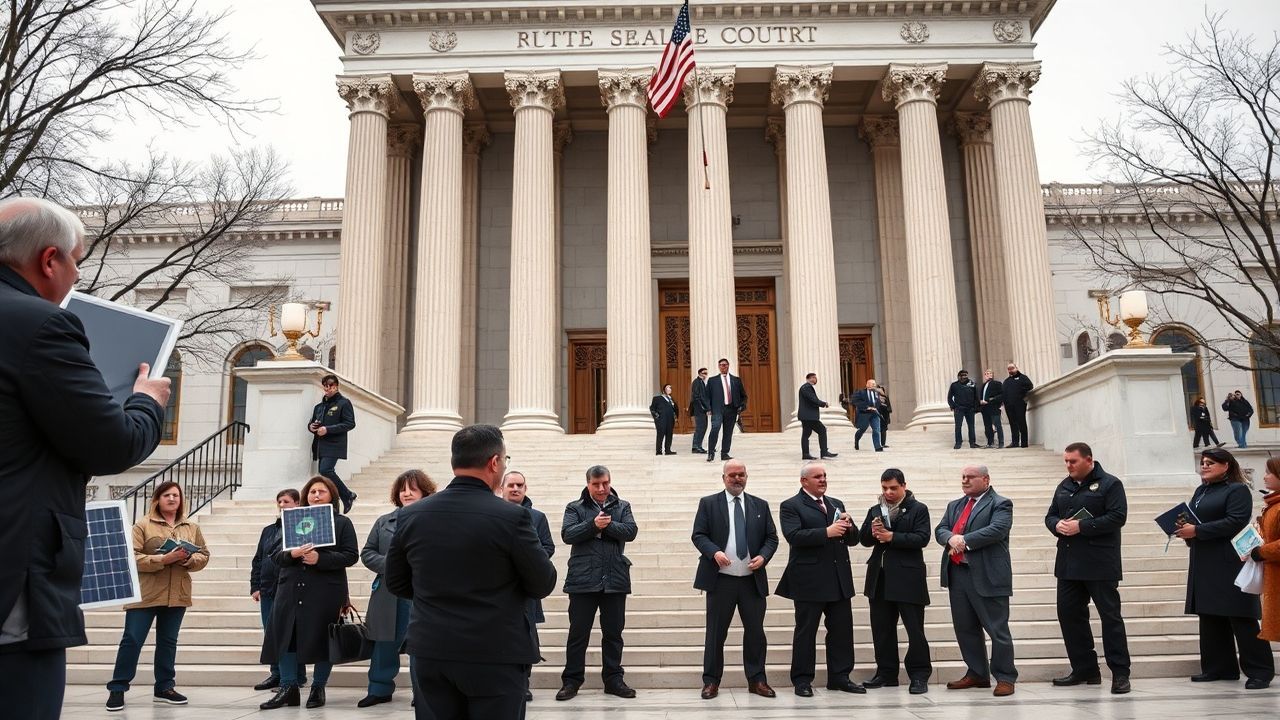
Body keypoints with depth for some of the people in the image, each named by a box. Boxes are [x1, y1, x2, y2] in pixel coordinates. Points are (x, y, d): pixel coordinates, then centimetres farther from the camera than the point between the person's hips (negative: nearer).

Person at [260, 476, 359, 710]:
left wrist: (320, 558, -18)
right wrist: (292, 554, -14)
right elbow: (276, 556, 9)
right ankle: (288, 688, 10)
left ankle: (318, 688, 13)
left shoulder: (342, 522, 4)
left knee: (321, 639, 0)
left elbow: (351, 555, -5)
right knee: (286, 636, 0)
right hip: (291, 590, 4)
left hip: (325, 592, -3)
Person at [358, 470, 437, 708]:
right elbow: (367, 553, 11)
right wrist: (388, 565, -7)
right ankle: (379, 689, 28)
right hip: (390, 596, 4)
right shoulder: (384, 522, 11)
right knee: (386, 643, 13)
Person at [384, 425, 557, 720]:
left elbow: (396, 582, 9)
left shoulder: (411, 515, -1)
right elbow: (543, 584, -7)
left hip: (430, 654, 4)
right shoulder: (511, 516, -15)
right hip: (495, 656, -4)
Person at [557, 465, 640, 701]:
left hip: (615, 579, 2)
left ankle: (613, 678, 20)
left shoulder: (622, 506, 11)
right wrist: (593, 525, -19)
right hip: (583, 579, -2)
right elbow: (567, 534, -9)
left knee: (613, 632, 9)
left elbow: (631, 531, -4)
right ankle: (571, 680, 14)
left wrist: (607, 525, -15)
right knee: (578, 632, 5)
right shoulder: (575, 508, 5)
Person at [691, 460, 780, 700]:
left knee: (755, 631, 6)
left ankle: (757, 680, 18)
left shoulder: (761, 505, 11)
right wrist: (714, 552, -19)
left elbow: (771, 538, 10)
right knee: (716, 632, 4)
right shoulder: (708, 503, 3)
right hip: (720, 580, -2)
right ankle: (711, 681, 14)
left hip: (753, 580, 2)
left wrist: (763, 556, -9)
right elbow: (698, 535, -2)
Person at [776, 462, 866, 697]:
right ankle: (802, 680, 11)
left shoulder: (837, 504, 17)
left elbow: (853, 539, 16)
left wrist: (849, 527, -7)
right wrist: (827, 532, -24)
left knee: (842, 629, 8)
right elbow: (793, 536, -19)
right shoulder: (791, 506, -3)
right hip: (810, 579, -6)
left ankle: (839, 677, 19)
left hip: (839, 578, 6)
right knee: (806, 631, 2)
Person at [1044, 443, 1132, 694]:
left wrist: (1081, 527, -20)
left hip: (1100, 564, -7)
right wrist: (1057, 525, -7)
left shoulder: (1110, 484, -4)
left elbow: (1118, 516, -15)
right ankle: (1084, 669, 19)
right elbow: (1050, 515, 18)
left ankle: (1120, 673, 5)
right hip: (1069, 563, 7)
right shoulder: (1064, 486, 15)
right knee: (1069, 614, 8)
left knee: (1110, 615, -2)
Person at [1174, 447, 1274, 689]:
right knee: (1209, 618, 9)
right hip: (1204, 565, 8)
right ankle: (1218, 668, 16)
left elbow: (1236, 522, -19)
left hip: (1229, 564, -8)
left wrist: (1197, 531, -21)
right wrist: (1185, 529, 0)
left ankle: (1260, 671, 3)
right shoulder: (1201, 491, 18)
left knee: (1241, 619, -5)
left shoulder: (1238, 490, -6)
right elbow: (1192, 518, 23)